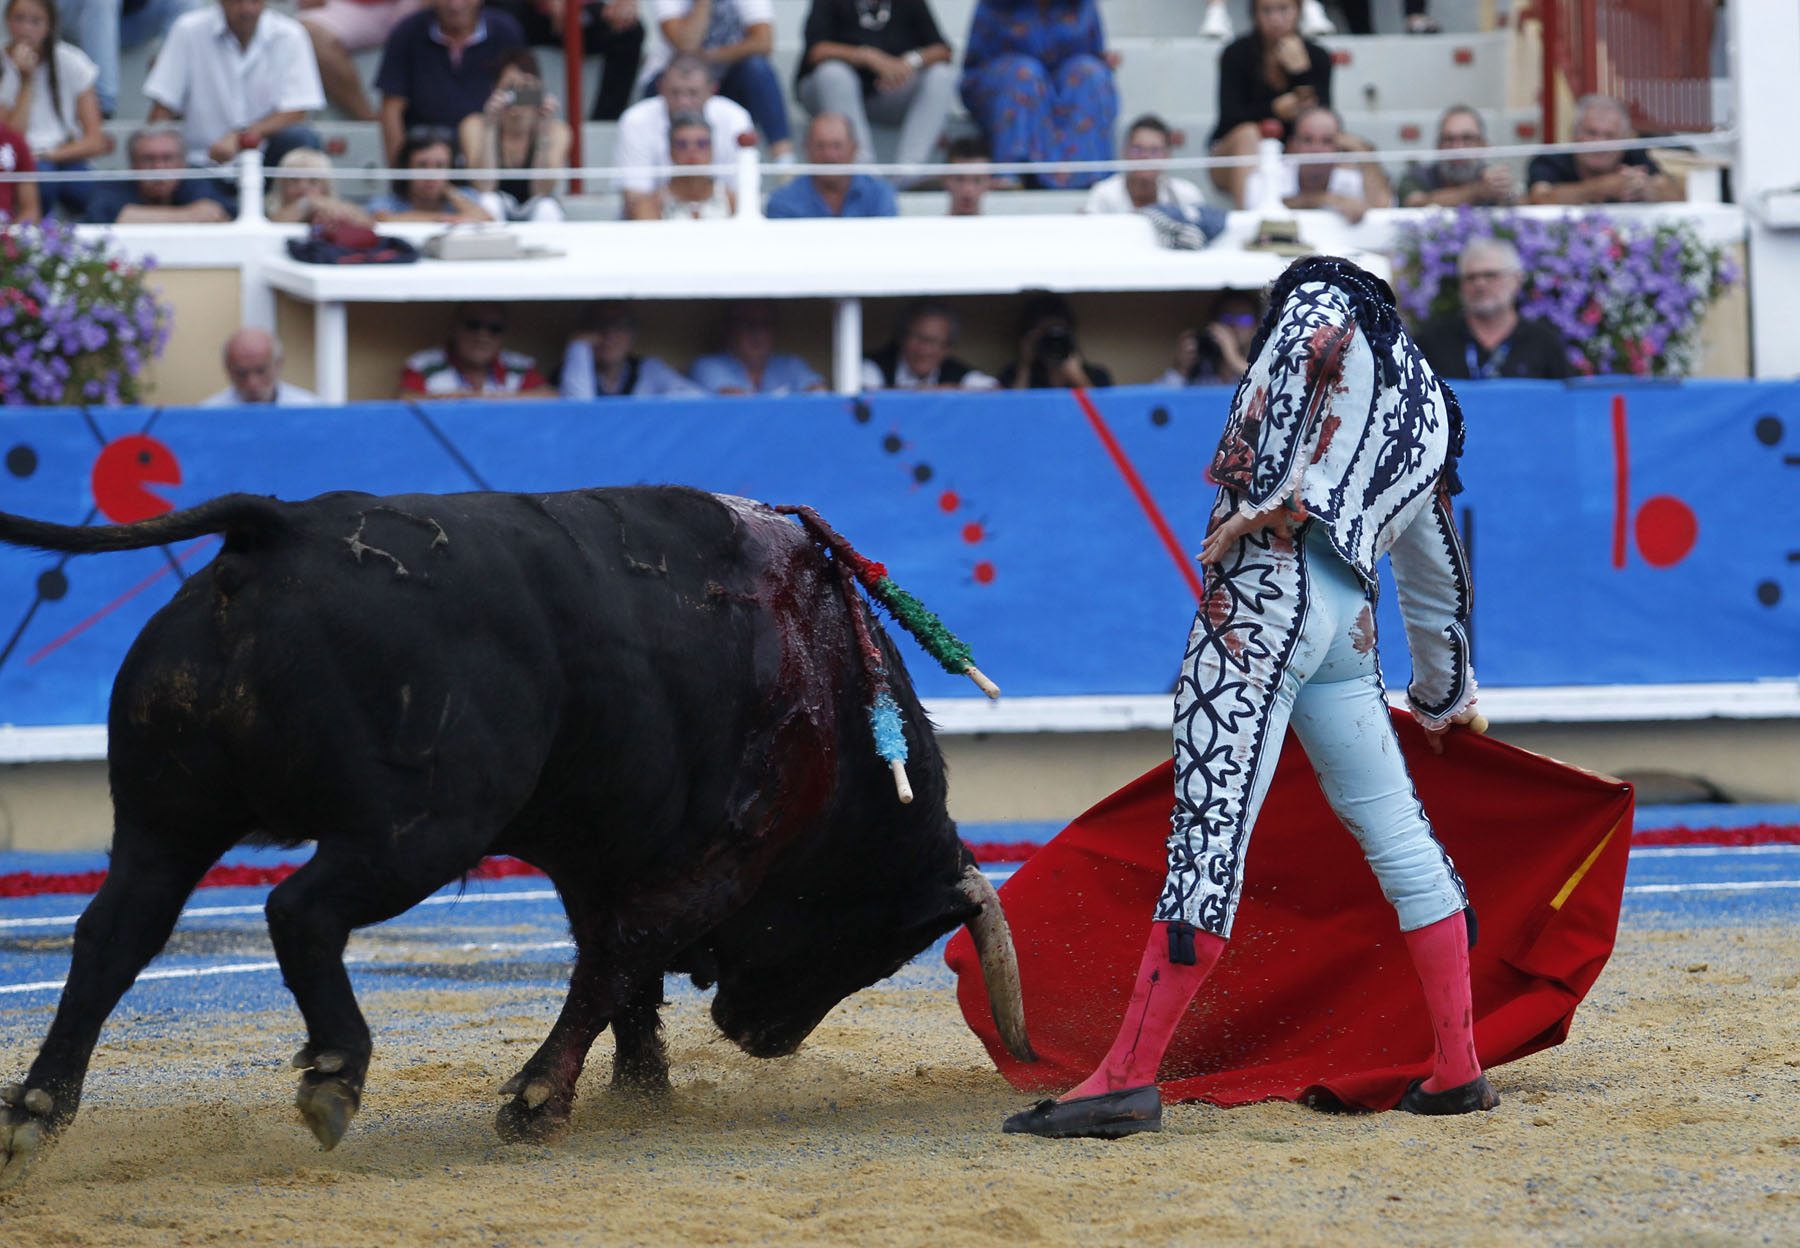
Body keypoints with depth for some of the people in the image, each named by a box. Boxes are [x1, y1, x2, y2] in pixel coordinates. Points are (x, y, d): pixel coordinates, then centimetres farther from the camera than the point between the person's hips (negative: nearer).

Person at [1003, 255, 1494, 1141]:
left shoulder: (1320, 299, 13)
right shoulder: (1427, 410, 31)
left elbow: (1309, 346, -14)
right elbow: (1437, 580, 39)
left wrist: (1262, 498, -17)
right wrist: (1445, 696, 51)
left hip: (1268, 591, -7)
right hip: (1348, 623, 7)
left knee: (1210, 832, -14)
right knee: (1397, 832, 14)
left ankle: (1130, 1077, -19)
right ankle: (1459, 1070, 15)